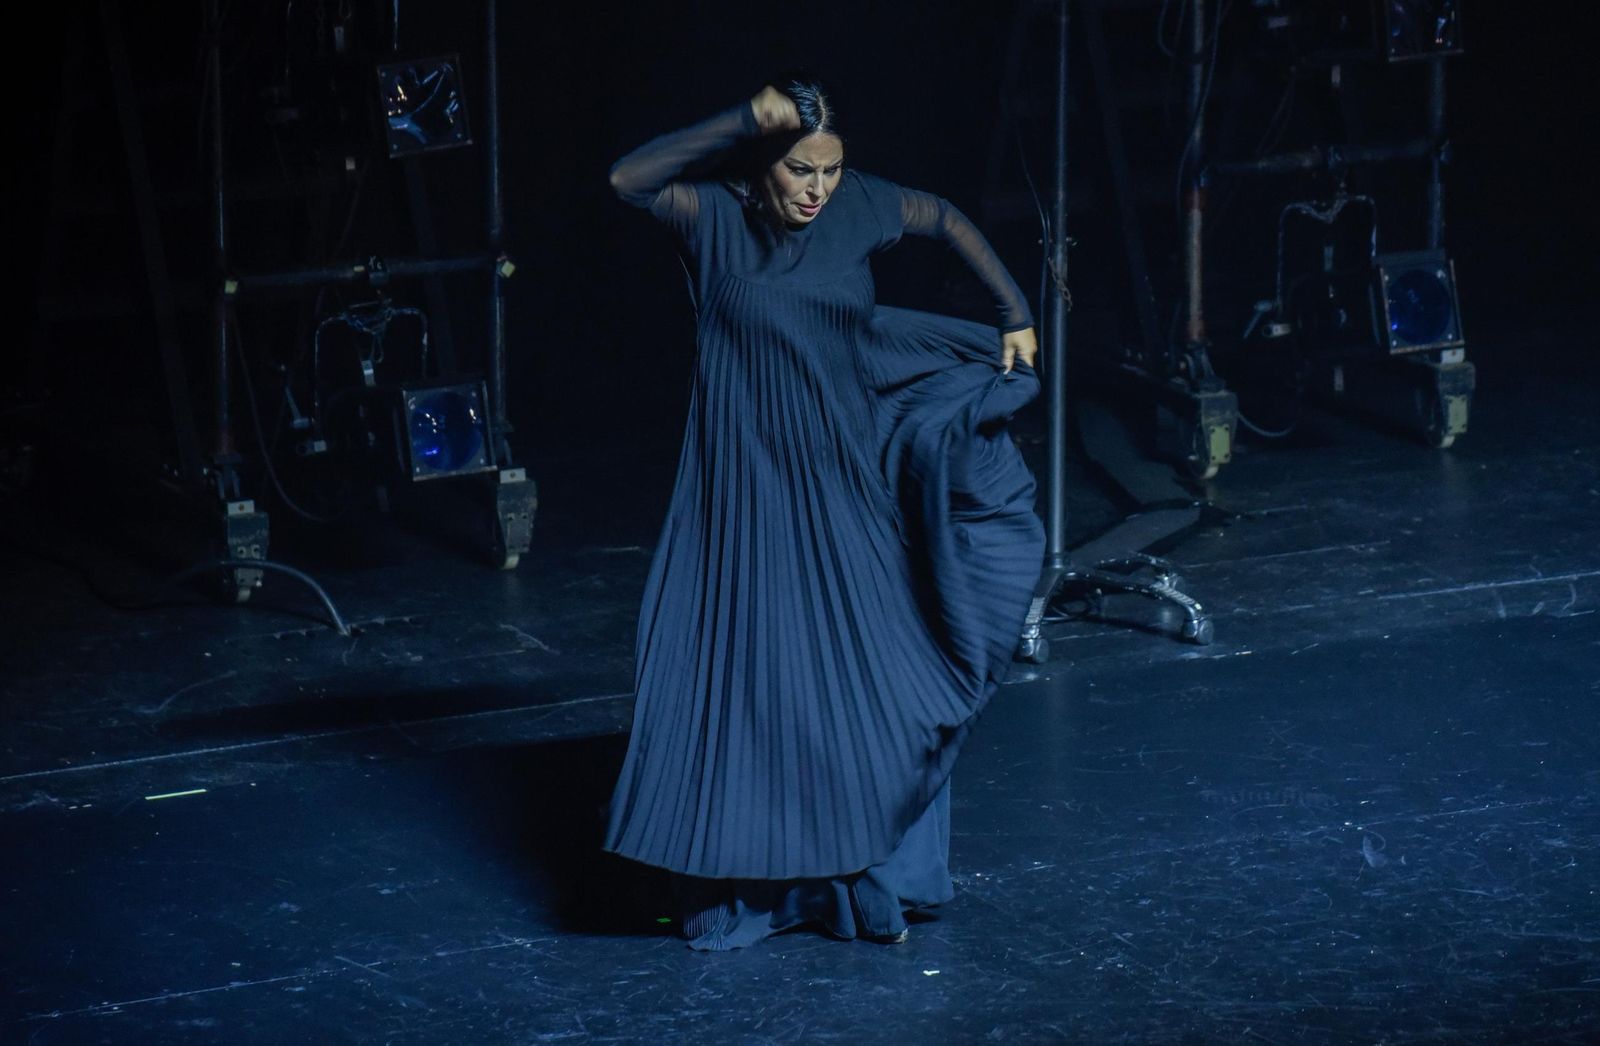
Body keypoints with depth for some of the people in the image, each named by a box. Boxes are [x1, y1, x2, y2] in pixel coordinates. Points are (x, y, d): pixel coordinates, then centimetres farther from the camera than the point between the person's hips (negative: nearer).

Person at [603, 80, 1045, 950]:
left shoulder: (858, 208, -3)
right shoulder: (718, 217, -11)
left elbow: (947, 221, 15)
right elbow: (627, 179, -28)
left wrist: (1015, 314, 11)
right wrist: (741, 122, -30)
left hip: (845, 489, 3)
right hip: (750, 494, -3)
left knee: (875, 681, 4)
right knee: (745, 680, 1)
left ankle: (867, 881, 16)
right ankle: (742, 891, 11)